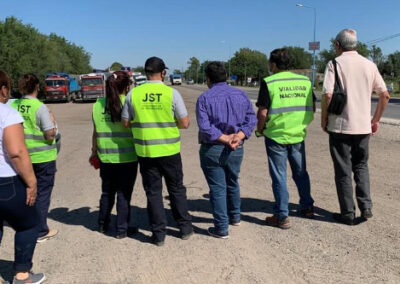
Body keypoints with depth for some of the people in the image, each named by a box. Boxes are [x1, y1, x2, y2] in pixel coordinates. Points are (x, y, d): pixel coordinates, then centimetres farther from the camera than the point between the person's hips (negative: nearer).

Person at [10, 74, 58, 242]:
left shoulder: (13, 106, 0)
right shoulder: (40, 107, -16)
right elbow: (50, 135, -17)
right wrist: (52, 121, -2)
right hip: (42, 158, -5)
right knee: (42, 194, 6)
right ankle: (41, 232, 13)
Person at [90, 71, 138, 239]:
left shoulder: (98, 105, 1)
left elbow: (96, 132, 7)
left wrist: (94, 151, 18)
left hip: (106, 157, 4)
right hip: (127, 158, -4)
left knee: (107, 193, 20)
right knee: (124, 195, 7)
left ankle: (103, 225, 33)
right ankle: (122, 229, 15)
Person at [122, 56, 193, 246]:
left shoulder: (133, 94, -3)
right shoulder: (172, 93, -8)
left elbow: (125, 123, 2)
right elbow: (184, 123, -7)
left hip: (145, 151, 1)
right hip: (169, 150, -1)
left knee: (153, 192, 11)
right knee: (176, 189, 16)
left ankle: (158, 234, 17)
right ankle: (185, 228, 26)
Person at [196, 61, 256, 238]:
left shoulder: (204, 98, -10)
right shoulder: (241, 95, 3)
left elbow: (205, 127, -20)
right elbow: (251, 119, -4)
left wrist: (225, 139, -16)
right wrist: (238, 136, -14)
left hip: (212, 150, -4)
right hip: (236, 150, 5)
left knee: (217, 188, 5)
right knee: (233, 183, 24)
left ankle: (221, 228, 11)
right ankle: (235, 217, 41)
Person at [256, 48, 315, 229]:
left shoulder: (268, 82, -11)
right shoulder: (305, 81, 4)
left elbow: (263, 112, -15)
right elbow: (312, 108, 9)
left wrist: (260, 129, 1)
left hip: (276, 136, -5)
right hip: (298, 135, 5)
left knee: (279, 176, 4)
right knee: (301, 172, 21)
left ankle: (282, 216, 9)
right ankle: (307, 207, 33)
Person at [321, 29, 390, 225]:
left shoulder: (335, 64, -6)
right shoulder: (369, 65, 7)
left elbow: (327, 95, -16)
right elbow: (384, 95, 6)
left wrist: (324, 120, -3)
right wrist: (376, 120, 16)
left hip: (340, 125, -4)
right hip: (363, 126, 4)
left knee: (343, 170, 6)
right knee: (361, 166, 20)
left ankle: (348, 214, 12)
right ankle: (366, 207, 10)